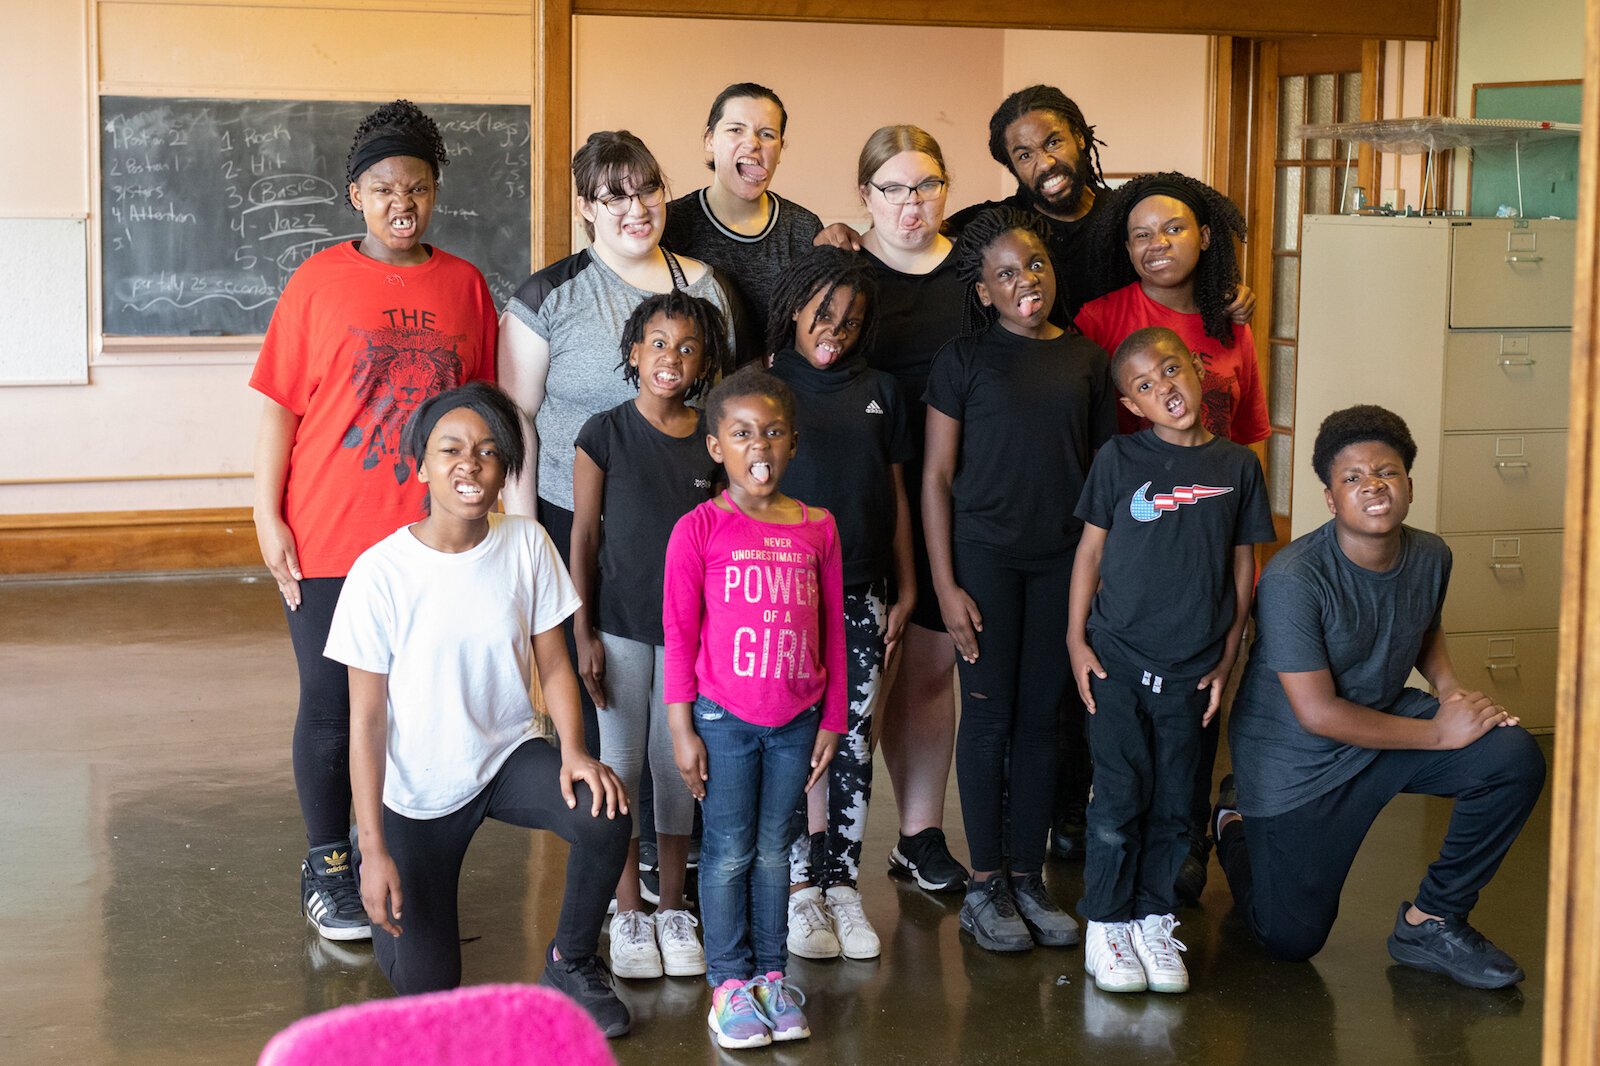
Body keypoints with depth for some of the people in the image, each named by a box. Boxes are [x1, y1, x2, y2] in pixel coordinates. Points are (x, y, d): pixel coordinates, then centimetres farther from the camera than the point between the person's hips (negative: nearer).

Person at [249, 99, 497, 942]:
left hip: (434, 540, 2)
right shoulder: (318, 282, -1)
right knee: (332, 705, 5)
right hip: (329, 540, -2)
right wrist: (268, 518, -6)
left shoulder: (464, 285, 6)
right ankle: (326, 866, 18)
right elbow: (279, 407, -1)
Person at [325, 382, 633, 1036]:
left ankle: (571, 963, -2)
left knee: (604, 815, -29)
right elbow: (366, 718, -14)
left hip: (506, 755, 2)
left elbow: (552, 664, -1)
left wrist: (573, 751, -21)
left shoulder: (526, 545, -10)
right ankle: (419, 897, 34)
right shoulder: (381, 572, -19)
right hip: (417, 787, -2)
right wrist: (373, 848, -16)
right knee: (424, 984, -2)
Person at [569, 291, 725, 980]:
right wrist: (583, 632, -6)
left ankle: (673, 909, 20)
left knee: (678, 764, 9)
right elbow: (584, 535, -3)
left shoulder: (714, 440, 1)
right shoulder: (605, 434, -6)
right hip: (620, 626, -2)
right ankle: (628, 913, 15)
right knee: (620, 762, 4)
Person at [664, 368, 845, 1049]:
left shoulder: (817, 528, 3)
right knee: (729, 851, 4)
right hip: (725, 718, -3)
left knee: (774, 848, 12)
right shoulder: (700, 529, -7)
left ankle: (772, 974, 22)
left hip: (796, 721, 3)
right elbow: (679, 635, -5)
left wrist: (831, 721, 7)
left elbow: (832, 630, 8)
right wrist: (682, 731, -7)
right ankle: (728, 982, 13)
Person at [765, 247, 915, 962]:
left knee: (854, 741, 4)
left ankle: (841, 883, 11)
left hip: (861, 589, 3)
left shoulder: (877, 392, 11)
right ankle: (798, 886, 7)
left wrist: (906, 589, 11)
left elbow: (896, 494, 14)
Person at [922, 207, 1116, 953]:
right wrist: (946, 584, -9)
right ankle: (984, 886, 9)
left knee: (1042, 718, 8)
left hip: (1063, 558, 3)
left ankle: (1029, 878, 17)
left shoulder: (1086, 360, 7)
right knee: (990, 717, 1)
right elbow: (937, 476, -3)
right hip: (984, 555, -3)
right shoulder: (965, 358, -3)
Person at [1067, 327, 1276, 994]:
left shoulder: (1237, 466, 2)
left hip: (1191, 667, 2)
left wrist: (1228, 656, 6)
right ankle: (1106, 924, 11)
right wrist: (1077, 640, -2)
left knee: (1174, 802, 8)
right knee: (1119, 799, 0)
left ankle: (1154, 920, 20)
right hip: (1117, 660, -2)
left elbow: (1243, 564, 8)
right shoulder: (1119, 459, -2)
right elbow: (1091, 549, 3)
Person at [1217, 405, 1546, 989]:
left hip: (1386, 717, 5)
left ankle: (1432, 921, -3)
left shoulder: (1430, 556, -9)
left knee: (1514, 758, -20)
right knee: (1291, 940, 3)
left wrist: (1449, 686, -6)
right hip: (1294, 757, -5)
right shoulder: (1293, 579, -29)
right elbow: (1318, 713, -26)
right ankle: (1236, 820, 35)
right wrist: (1440, 732, -24)